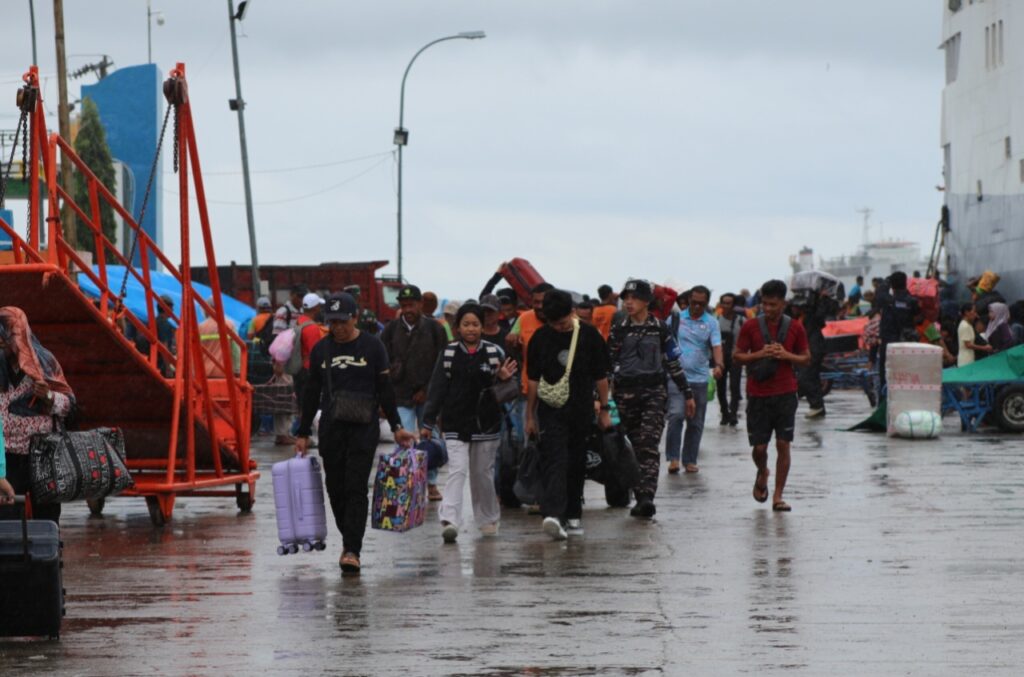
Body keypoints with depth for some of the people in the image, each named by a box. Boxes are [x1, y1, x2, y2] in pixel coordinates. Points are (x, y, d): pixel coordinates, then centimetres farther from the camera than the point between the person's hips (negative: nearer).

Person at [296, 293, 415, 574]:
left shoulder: (372, 346, 1)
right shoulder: (321, 349, 8)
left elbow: (385, 389, 5)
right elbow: (311, 393, 13)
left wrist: (396, 427, 3)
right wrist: (303, 433, 11)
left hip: (364, 427, -3)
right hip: (330, 429, 3)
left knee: (356, 488, -10)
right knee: (335, 487, 4)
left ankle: (352, 551, -14)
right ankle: (349, 539, 21)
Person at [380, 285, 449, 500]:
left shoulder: (434, 329, 1)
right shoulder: (392, 330, 2)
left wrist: (427, 390, -5)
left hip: (428, 395, 1)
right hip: (401, 397, 0)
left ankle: (431, 483, 19)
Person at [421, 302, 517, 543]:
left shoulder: (494, 353, 2)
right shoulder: (449, 354, 1)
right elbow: (437, 388, 2)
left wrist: (502, 379, -19)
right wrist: (428, 422, -1)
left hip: (485, 424, 1)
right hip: (455, 424, -1)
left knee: (483, 473, 12)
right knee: (457, 471, -13)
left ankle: (488, 519, 29)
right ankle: (449, 521, -22)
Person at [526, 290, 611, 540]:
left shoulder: (589, 335, 0)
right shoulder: (540, 338, 0)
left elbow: (600, 376, 8)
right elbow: (533, 380, 6)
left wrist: (605, 409, 8)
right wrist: (530, 415, 6)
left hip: (581, 410, 2)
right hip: (551, 410, -2)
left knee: (576, 463, 10)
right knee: (554, 461, -15)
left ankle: (573, 514, 22)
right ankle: (553, 514, -27)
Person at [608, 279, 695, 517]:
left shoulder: (659, 329, 5)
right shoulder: (619, 330, 8)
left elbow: (674, 363, 10)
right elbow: (608, 363, 10)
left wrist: (688, 394, 12)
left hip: (654, 392, -2)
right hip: (626, 393, 2)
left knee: (649, 445, -16)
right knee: (636, 446, 6)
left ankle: (647, 496, -26)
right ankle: (640, 497, 12)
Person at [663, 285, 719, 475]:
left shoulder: (711, 322, 3)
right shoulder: (676, 318, 3)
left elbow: (716, 346, -9)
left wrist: (718, 365, -28)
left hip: (699, 379, 2)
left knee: (696, 422, 7)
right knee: (676, 415, -16)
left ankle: (690, 460, 17)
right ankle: (673, 458, -11)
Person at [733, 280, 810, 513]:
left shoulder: (794, 328, 3)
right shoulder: (751, 326, 0)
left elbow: (806, 358, 9)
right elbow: (737, 356, 3)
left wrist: (786, 355, -10)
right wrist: (761, 354, -14)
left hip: (785, 395, 0)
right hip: (758, 395, 0)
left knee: (783, 444, -4)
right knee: (759, 446, -1)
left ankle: (778, 496, 3)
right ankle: (762, 474, 34)